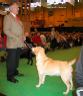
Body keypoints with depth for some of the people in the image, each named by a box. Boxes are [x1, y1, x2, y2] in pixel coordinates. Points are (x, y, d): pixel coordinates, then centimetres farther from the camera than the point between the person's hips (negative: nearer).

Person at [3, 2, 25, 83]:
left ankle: (15, 72, 28)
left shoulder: (17, 18, 18)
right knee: (11, 60, -3)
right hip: (12, 44, -8)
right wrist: (16, 38, -18)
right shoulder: (7, 17, -8)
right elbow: (6, 30, -16)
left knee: (16, 59, 15)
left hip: (19, 43, 8)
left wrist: (22, 38, 7)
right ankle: (10, 76, 4)